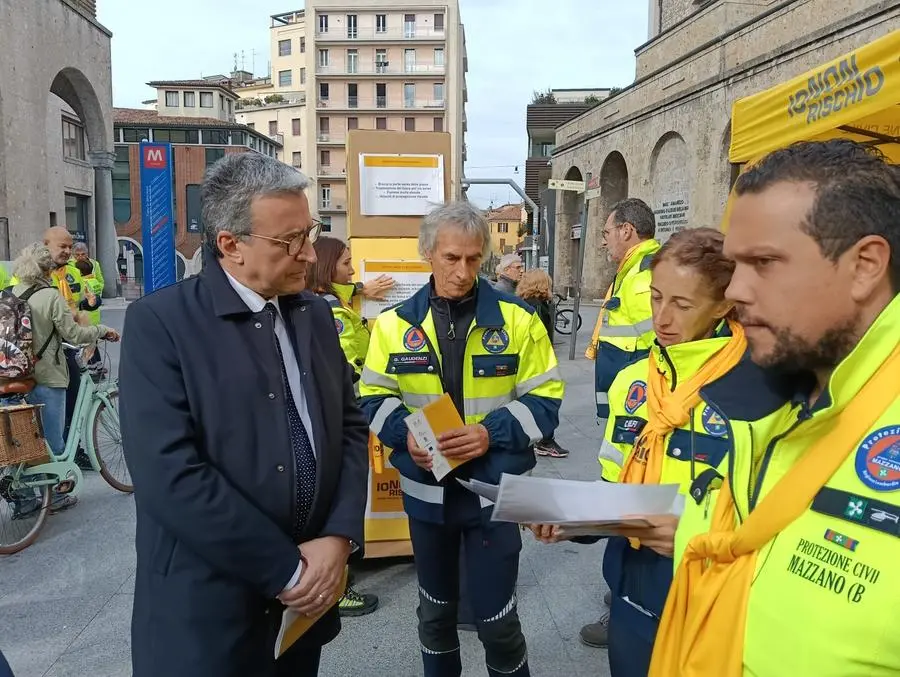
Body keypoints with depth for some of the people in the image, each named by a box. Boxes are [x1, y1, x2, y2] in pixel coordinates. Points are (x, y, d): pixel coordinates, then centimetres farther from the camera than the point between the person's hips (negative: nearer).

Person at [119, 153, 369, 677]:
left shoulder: (316, 313, 4)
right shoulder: (159, 323, -14)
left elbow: (350, 425, 6)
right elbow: (169, 475, -21)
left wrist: (339, 537, -8)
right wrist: (287, 569, -16)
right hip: (208, 608, -5)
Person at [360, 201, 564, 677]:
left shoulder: (517, 320, -7)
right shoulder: (395, 323, -2)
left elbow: (544, 401, -7)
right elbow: (374, 398, 3)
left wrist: (492, 432, -22)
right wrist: (405, 434, -16)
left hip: (495, 489, -2)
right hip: (426, 489, 3)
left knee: (496, 617, 8)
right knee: (435, 610, 21)